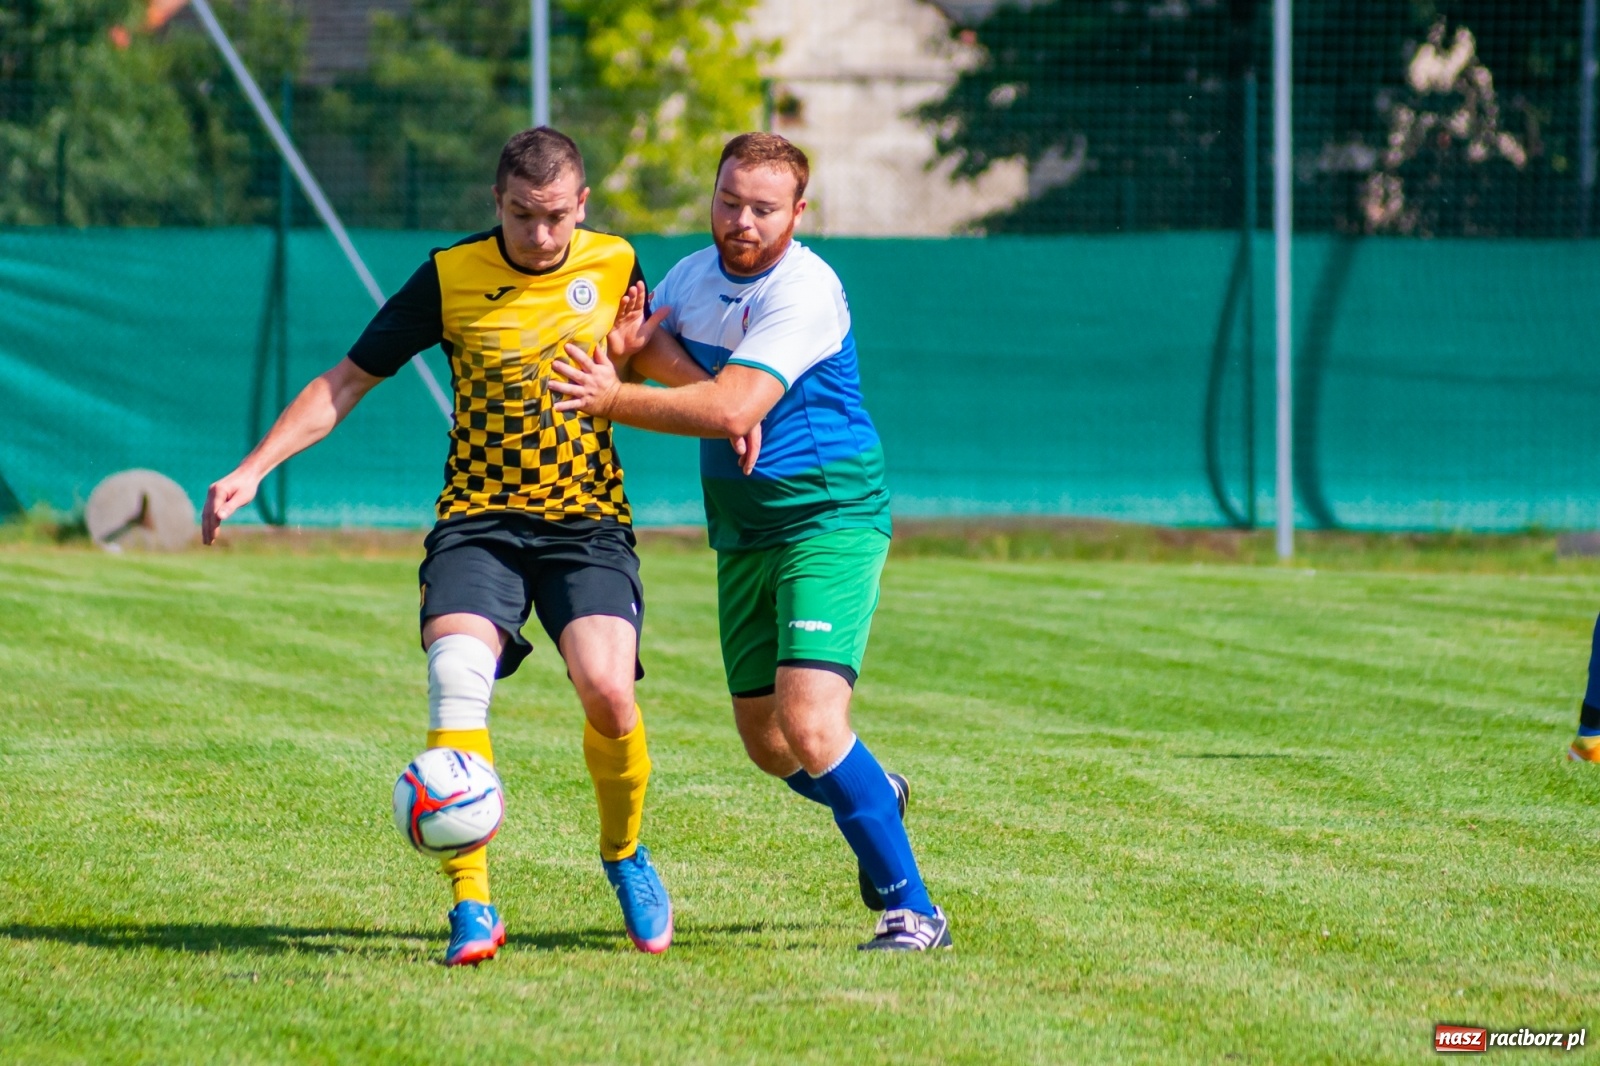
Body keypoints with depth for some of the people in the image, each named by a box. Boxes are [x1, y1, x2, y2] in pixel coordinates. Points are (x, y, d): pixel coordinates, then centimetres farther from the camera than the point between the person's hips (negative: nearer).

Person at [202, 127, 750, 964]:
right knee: (456, 681, -25)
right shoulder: (450, 276, -4)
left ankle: (626, 856, 9)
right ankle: (472, 906, -21)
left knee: (608, 691, -21)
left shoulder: (613, 265, 2)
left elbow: (650, 355, 23)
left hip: (589, 522, 1)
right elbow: (346, 381, 3)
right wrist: (251, 472, -4)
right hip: (477, 518, -1)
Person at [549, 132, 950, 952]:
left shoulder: (805, 292, -20)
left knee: (809, 723, -23)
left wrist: (614, 401, -32)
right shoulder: (694, 275, 5)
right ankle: (874, 797, 44)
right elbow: (632, 345, 17)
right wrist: (642, 339, -6)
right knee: (764, 742, 12)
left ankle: (909, 909, -14)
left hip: (830, 522, -8)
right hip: (743, 536, 8)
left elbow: (733, 408, -30)